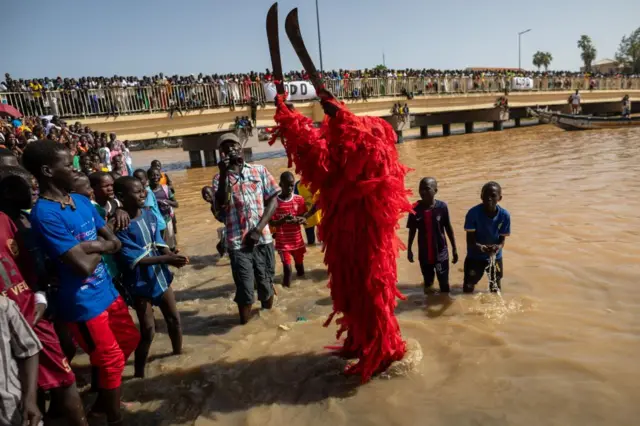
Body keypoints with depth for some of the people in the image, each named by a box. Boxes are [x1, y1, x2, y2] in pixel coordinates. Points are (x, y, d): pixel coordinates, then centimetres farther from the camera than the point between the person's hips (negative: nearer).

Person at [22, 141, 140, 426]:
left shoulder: (82, 201, 2)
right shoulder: (44, 214, -23)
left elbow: (115, 243, 5)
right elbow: (84, 266, -27)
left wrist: (92, 245, -15)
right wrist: (100, 248, -7)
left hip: (107, 291, 8)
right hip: (82, 303, -8)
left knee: (130, 340, 22)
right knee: (112, 360, 9)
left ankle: (103, 399, 45)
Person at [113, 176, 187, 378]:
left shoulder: (149, 215, -3)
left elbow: (159, 243, -2)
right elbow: (134, 259, -23)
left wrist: (174, 256, -22)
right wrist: (166, 259, -31)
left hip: (160, 277, 6)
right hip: (140, 283, -6)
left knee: (174, 319, 17)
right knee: (148, 330, 3)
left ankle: (178, 353, 42)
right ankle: (139, 372, 24)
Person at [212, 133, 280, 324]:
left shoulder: (259, 170, 6)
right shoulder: (219, 178, 4)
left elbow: (273, 200, 2)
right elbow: (220, 207, -11)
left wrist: (258, 229, -8)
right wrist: (224, 174, -15)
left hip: (263, 238, 1)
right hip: (237, 242, -1)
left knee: (266, 284, 11)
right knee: (245, 290, 0)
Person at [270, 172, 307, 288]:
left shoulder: (299, 199, -3)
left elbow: (305, 219, 0)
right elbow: (271, 222, -8)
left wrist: (299, 219, -23)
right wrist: (283, 220, -27)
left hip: (297, 240, 3)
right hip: (282, 241, -3)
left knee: (299, 265, 19)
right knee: (287, 268, -8)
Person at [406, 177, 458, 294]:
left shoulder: (442, 207, -13)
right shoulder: (415, 209, -10)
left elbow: (448, 228, -3)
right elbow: (412, 230, 2)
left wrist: (454, 249, 1)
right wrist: (409, 249, 7)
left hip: (441, 252, -1)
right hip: (424, 254, 1)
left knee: (444, 284, 10)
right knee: (428, 283, 18)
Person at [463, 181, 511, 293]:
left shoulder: (504, 215, -17)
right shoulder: (473, 213, -23)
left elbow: (502, 239, -10)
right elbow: (470, 240, -21)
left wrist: (498, 247, -33)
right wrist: (480, 247, -41)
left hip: (495, 257, 2)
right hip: (474, 256, -2)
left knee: (496, 290, 17)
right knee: (468, 289, 5)